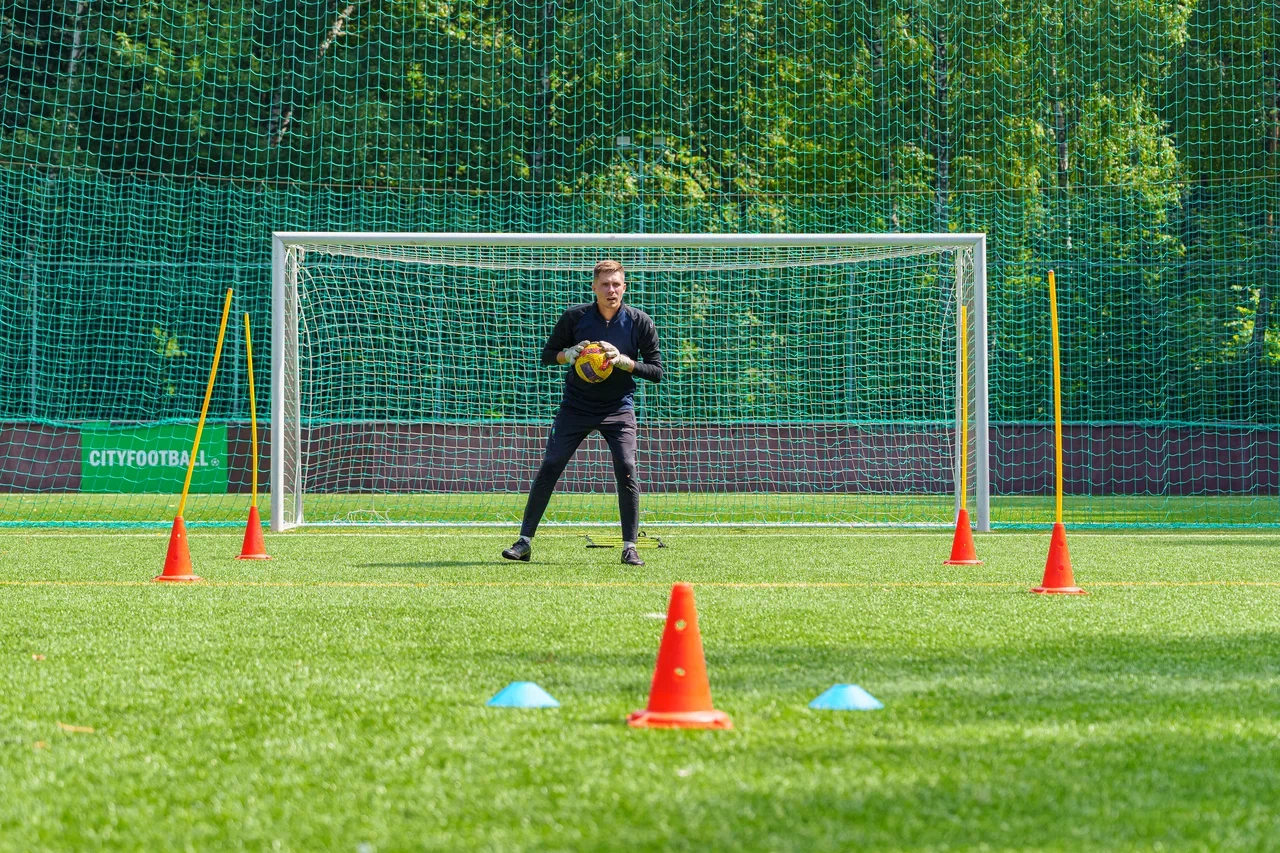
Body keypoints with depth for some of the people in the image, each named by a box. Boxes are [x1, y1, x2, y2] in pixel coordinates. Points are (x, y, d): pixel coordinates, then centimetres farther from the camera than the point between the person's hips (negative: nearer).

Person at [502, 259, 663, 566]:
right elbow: (547, 354, 5)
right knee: (549, 468, -5)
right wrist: (568, 354, -17)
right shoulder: (575, 317, -5)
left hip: (618, 409, -1)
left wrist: (624, 361, -21)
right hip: (575, 407, 1)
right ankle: (524, 542, 2)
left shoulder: (640, 322, -6)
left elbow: (656, 371, -5)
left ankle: (629, 547, -3)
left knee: (626, 471, -14)